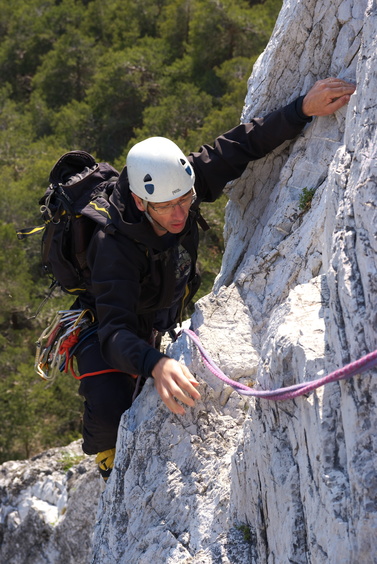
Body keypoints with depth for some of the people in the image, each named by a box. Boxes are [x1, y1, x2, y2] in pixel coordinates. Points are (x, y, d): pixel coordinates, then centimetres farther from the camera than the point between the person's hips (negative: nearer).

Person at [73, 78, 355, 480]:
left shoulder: (182, 184, -26)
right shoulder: (114, 248, -43)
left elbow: (240, 146, -17)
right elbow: (115, 332, -50)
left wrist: (303, 108, -28)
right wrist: (155, 364, -71)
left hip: (162, 323, 7)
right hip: (102, 330, -6)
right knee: (110, 410, -26)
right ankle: (111, 462, 7)